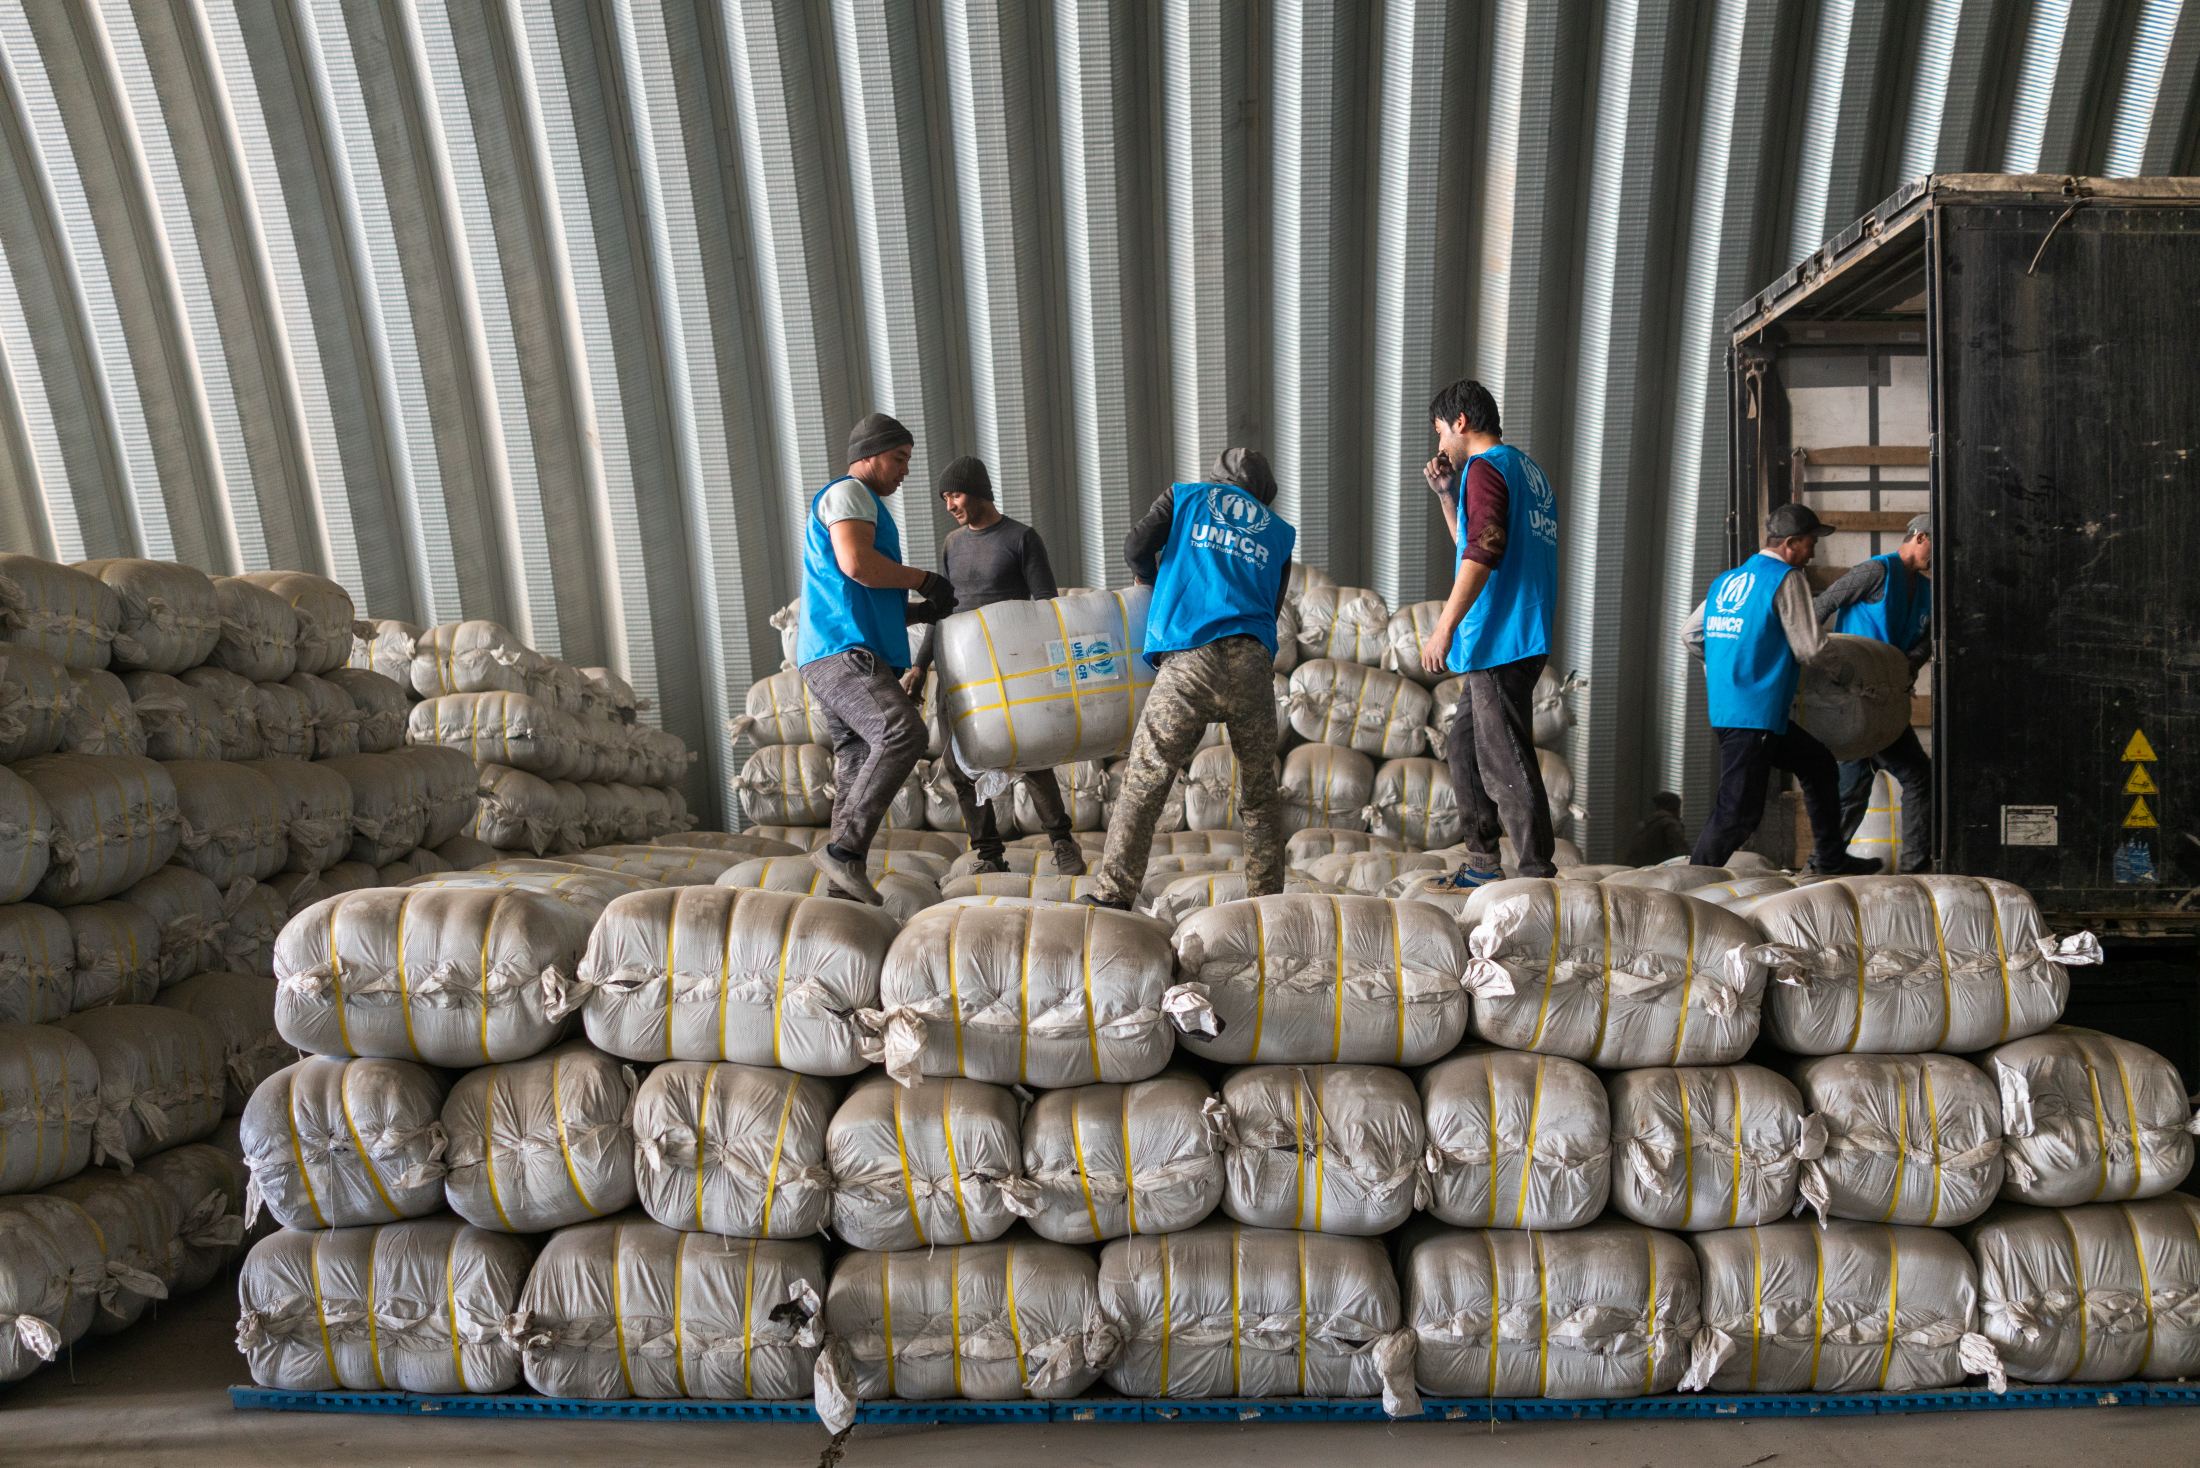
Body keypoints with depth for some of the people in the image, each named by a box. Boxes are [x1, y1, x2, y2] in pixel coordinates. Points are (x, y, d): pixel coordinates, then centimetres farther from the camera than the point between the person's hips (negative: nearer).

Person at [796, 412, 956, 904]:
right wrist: (922, 579, -5)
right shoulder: (847, 493, 2)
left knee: (858, 766, 6)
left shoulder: (862, 504, 33)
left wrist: (918, 612, 20)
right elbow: (856, 562, -17)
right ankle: (844, 849, -26)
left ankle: (845, 882, 7)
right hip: (842, 651, -11)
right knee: (902, 732, -27)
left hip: (851, 656, 11)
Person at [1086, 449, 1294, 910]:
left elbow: (1136, 547, 7)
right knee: (1260, 793, 12)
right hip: (1253, 662, 3)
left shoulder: (1187, 496, 20)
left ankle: (1113, 894, -2)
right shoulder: (1279, 532, 27)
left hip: (1188, 661, -2)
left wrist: (1158, 583, 27)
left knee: (1144, 784, -1)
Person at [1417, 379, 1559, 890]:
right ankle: (1482, 865, 21)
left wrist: (1444, 627, -20)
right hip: (1519, 638, 10)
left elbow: (1481, 554, -20)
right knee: (1465, 748, 16)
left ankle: (1536, 876, -3)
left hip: (1499, 639, -10)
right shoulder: (1527, 469, 22)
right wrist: (1446, 494, 22)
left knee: (1506, 763, -7)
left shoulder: (1484, 468, -8)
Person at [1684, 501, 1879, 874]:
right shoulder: (1786, 579, -9)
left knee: (1818, 763, 23)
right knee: (1739, 812, -5)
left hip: (1725, 707, 9)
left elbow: (1691, 635, 16)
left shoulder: (1726, 579, 12)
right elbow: (1810, 650, -10)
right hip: (1753, 715, -9)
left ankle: (1831, 860, 33)